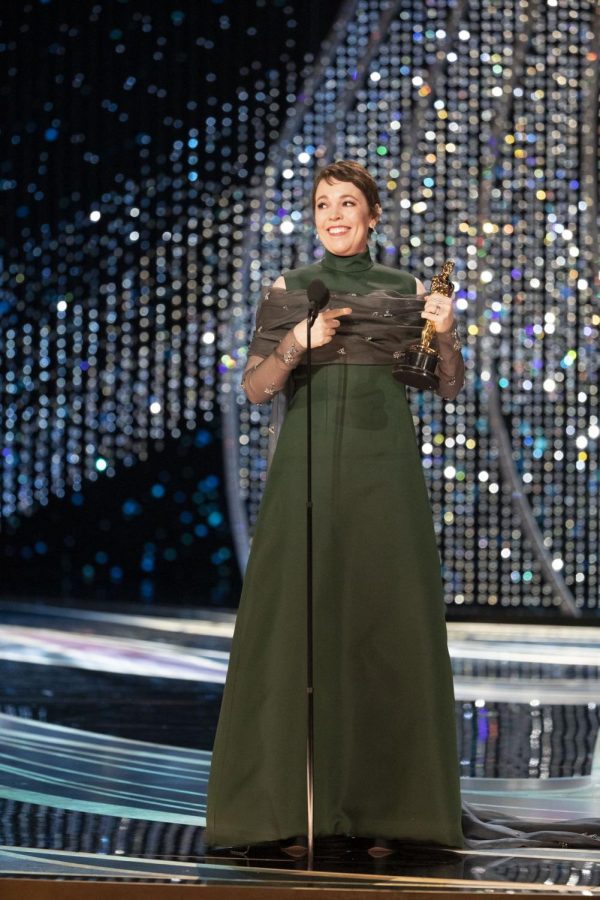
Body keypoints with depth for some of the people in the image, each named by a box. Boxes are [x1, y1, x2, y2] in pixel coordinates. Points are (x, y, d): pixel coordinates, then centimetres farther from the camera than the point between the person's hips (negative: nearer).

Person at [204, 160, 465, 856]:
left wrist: (445, 334, -13)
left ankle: (380, 804, 3)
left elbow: (450, 386, 7)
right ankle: (293, 805, -1)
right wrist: (298, 343, -16)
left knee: (384, 628, -3)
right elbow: (255, 387, 1)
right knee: (298, 624, -5)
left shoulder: (405, 289, 10)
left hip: (385, 474, 0)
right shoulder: (287, 291, 8)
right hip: (307, 468, 0)